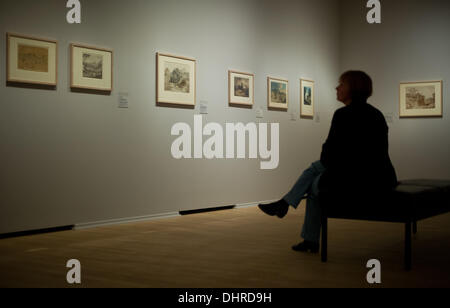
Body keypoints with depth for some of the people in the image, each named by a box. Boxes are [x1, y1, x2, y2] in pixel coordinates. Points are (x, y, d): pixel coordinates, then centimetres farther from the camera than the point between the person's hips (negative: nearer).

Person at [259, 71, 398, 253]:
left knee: (316, 185, 21)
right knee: (316, 167, 22)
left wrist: (327, 161, 13)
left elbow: (329, 154, -10)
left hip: (355, 181, -8)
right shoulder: (377, 114, 12)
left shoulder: (344, 114, -13)